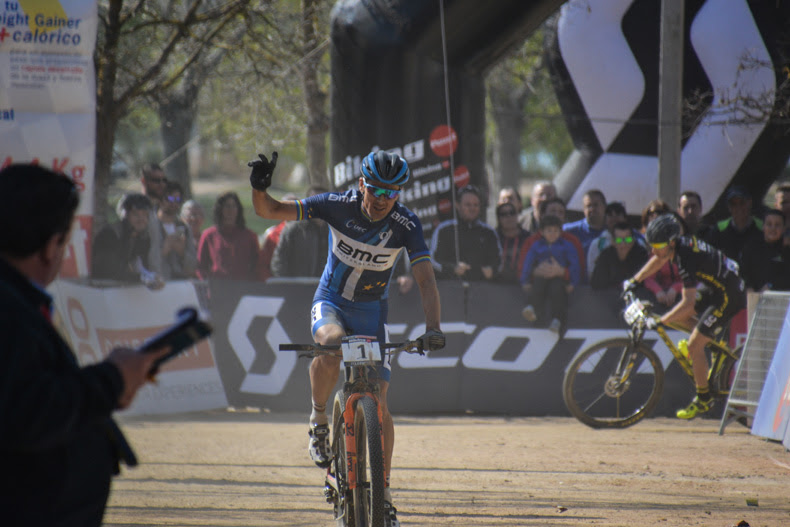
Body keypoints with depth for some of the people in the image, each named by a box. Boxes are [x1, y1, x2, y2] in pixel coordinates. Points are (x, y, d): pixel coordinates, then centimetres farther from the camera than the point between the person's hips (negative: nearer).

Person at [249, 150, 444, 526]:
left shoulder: (405, 225, -19)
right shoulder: (338, 206, -20)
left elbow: (426, 280, -24)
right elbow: (269, 211, -18)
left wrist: (432, 328, -40)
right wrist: (259, 188, -41)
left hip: (371, 311, 1)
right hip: (331, 301, -1)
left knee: (378, 402, -6)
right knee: (332, 343, -38)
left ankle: (383, 493, 6)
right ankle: (319, 418, -12)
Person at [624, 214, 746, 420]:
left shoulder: (687, 258, -30)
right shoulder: (682, 242, -4)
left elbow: (688, 303, -32)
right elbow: (658, 260, 19)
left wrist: (659, 322, -28)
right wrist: (634, 280, 22)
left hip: (729, 297, -9)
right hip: (714, 288, 9)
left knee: (694, 345, -7)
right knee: (679, 318, 12)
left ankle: (704, 399, 6)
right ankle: (717, 342, 23)